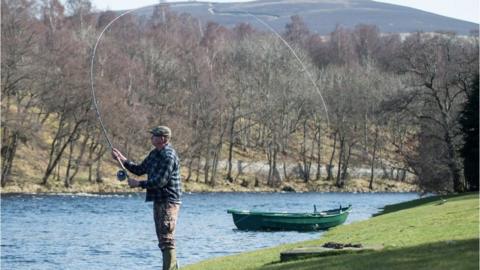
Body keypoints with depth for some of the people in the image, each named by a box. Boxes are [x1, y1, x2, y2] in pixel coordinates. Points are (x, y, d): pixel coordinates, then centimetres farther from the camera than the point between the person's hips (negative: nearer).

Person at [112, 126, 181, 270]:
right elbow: (140, 170, 21)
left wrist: (139, 183, -14)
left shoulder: (169, 156, -17)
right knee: (163, 239, 14)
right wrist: (123, 159, 11)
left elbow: (160, 181, -22)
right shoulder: (154, 154, 15)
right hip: (158, 201, 10)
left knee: (166, 239, -12)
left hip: (168, 202, -10)